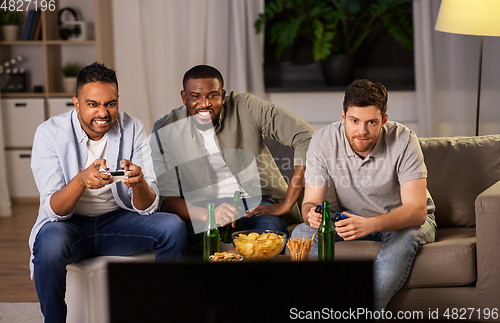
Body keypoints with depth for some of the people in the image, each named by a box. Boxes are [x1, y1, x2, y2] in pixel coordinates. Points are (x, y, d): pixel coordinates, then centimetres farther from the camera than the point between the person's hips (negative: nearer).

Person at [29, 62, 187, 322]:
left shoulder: (132, 130, -6)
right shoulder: (50, 133, -13)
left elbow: (147, 208, -9)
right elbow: (53, 210, -20)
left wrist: (138, 183, -33)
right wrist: (81, 180, -41)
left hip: (117, 221, 3)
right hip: (70, 224, -3)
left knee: (173, 227, -22)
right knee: (50, 240, -36)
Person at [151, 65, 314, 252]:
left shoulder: (247, 108, -8)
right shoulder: (165, 132, -5)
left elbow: (306, 138, -10)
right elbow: (166, 199, -11)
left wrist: (286, 205, -13)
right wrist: (209, 215, -33)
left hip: (257, 203, -1)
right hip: (202, 207, 2)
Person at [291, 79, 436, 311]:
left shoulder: (403, 141, -24)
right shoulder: (322, 142, -17)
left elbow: (417, 210, -30)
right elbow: (310, 202, -13)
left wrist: (369, 224, -49)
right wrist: (312, 214, -40)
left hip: (405, 221, -3)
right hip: (353, 218, 3)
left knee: (404, 239, -38)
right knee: (302, 233, -23)